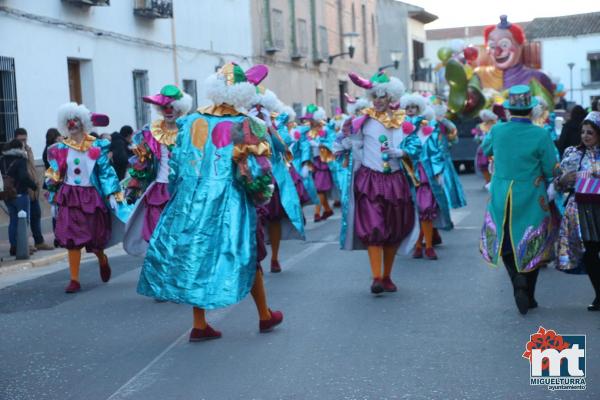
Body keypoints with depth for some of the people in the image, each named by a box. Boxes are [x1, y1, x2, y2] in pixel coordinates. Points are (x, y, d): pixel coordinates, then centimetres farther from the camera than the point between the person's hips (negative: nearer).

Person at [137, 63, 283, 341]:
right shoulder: (246, 127, -8)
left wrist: (179, 197, 21)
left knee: (196, 254, 10)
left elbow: (177, 164, 9)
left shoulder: (191, 122, 4)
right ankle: (265, 316, 25)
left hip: (192, 202, 3)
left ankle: (199, 326, 10)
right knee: (248, 256, 11)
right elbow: (257, 172, -9)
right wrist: (262, 196, 9)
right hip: (230, 205, -3)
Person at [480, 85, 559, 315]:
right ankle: (528, 296, 17)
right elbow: (551, 171, -8)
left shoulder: (497, 131, -6)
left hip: (501, 200, 2)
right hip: (531, 199, -2)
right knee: (532, 247, 12)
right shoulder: (540, 135, -15)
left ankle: (517, 278, -9)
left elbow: (485, 150, 15)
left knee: (506, 245, 16)